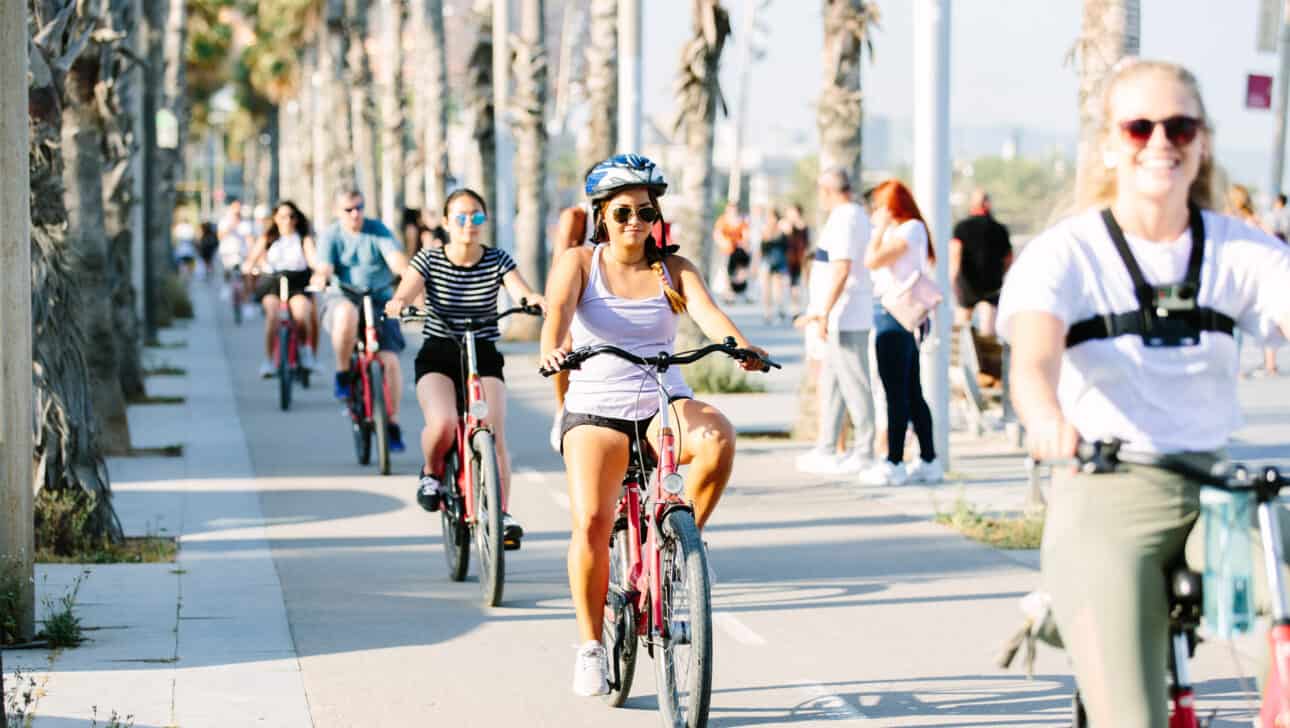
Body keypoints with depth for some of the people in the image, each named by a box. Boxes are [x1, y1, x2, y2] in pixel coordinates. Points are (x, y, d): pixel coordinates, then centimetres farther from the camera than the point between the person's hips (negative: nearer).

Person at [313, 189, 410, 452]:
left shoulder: (378, 230, 3)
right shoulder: (331, 235, 3)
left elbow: (395, 258, -12)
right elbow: (324, 267, -12)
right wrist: (321, 277, -37)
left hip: (379, 300, 1)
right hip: (343, 298, -1)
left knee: (389, 359, -15)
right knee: (346, 313, -39)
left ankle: (393, 423, -2)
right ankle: (343, 373, -18)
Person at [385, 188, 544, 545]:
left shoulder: (497, 261, 0)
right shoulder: (429, 259, -2)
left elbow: (521, 292, -17)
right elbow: (407, 291, -18)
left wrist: (535, 299, -41)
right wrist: (398, 303, -42)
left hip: (484, 357, 1)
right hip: (437, 356, -1)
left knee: (493, 434, -18)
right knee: (442, 423, -27)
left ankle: (501, 513, -9)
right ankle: (431, 473, 5)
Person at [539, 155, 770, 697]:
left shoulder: (673, 270, 7)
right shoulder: (579, 263, 4)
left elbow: (708, 312, -11)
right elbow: (558, 309, -16)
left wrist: (741, 346, -33)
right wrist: (552, 349, -39)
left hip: (665, 405, 1)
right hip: (595, 408, -1)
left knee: (718, 437, -32)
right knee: (592, 522, -20)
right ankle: (590, 647, -2)